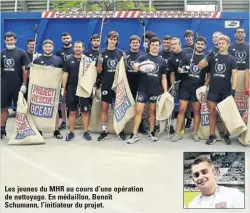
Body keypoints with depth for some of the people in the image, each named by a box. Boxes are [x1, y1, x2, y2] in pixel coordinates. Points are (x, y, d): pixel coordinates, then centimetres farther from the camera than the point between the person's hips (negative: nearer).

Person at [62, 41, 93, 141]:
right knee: (72, 111, 6)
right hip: (71, 89, 1)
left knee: (85, 111, 1)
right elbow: (65, 74, 6)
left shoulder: (88, 60, 3)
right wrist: (63, 88, 1)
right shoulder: (69, 60, 7)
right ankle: (71, 132, 13)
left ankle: (85, 132, 9)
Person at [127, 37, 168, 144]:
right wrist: (139, 66, -40)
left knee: (152, 111, 10)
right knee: (138, 111, -4)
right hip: (142, 89, -2)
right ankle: (135, 134, 2)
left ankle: (151, 132, 22)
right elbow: (135, 67, -16)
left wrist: (166, 92, 2)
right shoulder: (143, 57, 2)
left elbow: (164, 78, 9)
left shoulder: (162, 61, 8)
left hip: (156, 90, 2)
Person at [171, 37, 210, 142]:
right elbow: (180, 69, 16)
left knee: (197, 111, 4)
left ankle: (195, 133, 14)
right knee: (181, 109, -2)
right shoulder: (188, 57, 8)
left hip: (198, 88, -1)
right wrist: (180, 70, -7)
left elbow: (209, 75, 3)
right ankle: (178, 133, 3)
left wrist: (205, 86, -10)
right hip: (185, 87, 1)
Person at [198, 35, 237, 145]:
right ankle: (212, 136, 11)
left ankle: (226, 135, 19)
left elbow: (234, 75, -4)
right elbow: (199, 66, -1)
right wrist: (207, 57, -17)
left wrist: (233, 89, -14)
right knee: (212, 113, 3)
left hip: (226, 91, -1)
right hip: (213, 90, 1)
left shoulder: (231, 59, 1)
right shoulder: (213, 57, 5)